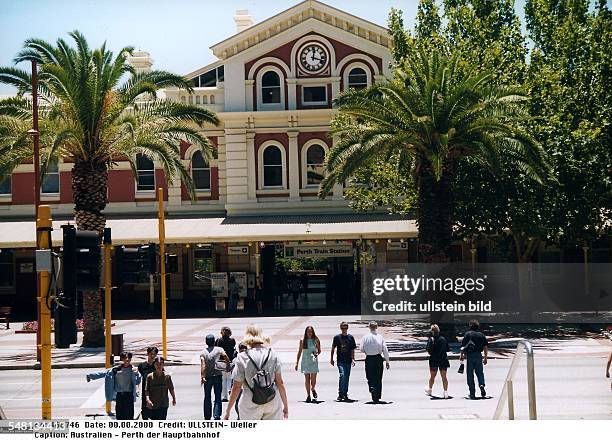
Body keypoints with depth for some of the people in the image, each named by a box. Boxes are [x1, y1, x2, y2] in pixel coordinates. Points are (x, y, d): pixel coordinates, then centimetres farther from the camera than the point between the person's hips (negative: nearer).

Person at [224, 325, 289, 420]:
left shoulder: (242, 358, -6)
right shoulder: (272, 355, 0)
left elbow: (236, 387, -4)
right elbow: (280, 383, 1)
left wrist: (228, 410, 4)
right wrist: (286, 406, 10)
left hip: (251, 405, -1)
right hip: (272, 403, 2)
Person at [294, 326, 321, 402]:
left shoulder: (316, 340, 2)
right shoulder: (302, 340, 3)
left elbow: (319, 350, 12)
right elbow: (299, 352, 10)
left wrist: (317, 353, -11)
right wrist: (297, 362, 9)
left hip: (314, 361, 0)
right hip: (305, 361, 0)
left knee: (313, 379, -5)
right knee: (307, 378, -1)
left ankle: (313, 389, 27)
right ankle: (308, 395, 7)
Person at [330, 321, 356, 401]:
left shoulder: (350, 337, 5)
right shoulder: (337, 337, 3)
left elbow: (352, 350, 8)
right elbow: (333, 348, 11)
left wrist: (353, 359, 0)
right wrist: (331, 359, 9)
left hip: (348, 361, 2)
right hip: (340, 360, -2)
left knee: (347, 378, 7)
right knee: (342, 375, -18)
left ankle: (345, 394, 17)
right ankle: (340, 394, -14)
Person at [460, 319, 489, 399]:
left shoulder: (467, 334, -1)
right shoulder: (481, 335, 7)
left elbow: (463, 345, -5)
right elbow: (485, 347, 5)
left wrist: (461, 355, 2)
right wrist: (486, 357, 11)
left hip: (470, 355, -2)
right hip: (479, 355, 2)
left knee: (470, 374, 5)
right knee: (480, 372, 14)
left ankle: (472, 393, 4)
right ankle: (482, 385, -14)